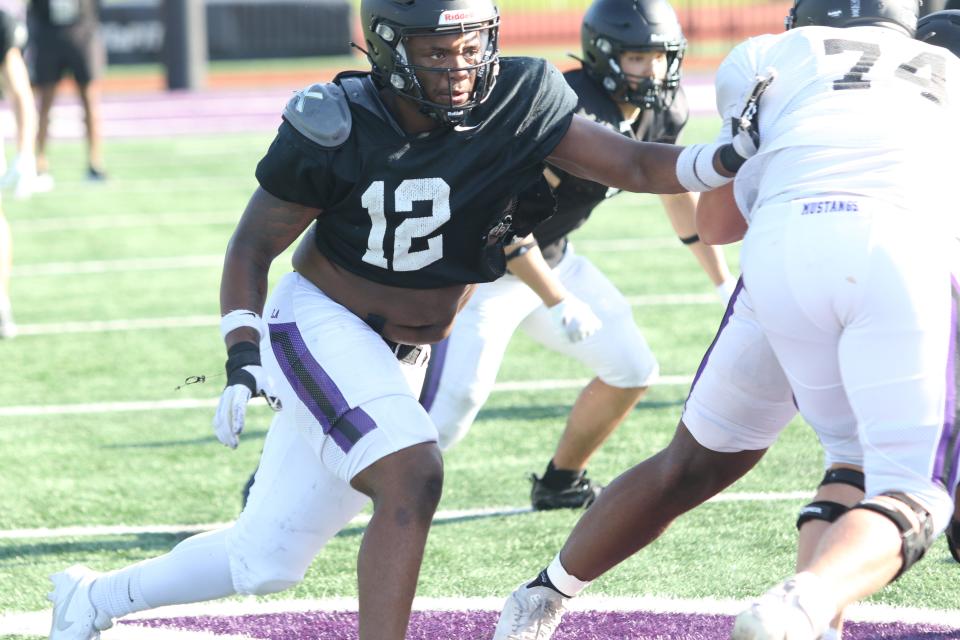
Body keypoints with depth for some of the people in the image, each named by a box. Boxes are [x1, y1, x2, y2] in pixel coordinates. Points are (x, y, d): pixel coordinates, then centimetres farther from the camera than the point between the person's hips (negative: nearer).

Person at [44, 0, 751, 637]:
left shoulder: (519, 103, -12)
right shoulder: (335, 130, -18)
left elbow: (634, 166, -13)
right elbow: (254, 244, -7)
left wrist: (727, 158, -31)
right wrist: (242, 357, -17)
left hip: (399, 359, 5)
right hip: (317, 324, -5)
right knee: (412, 477, -29)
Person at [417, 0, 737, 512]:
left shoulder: (662, 111, -3)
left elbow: (678, 194, 15)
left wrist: (724, 283, 17)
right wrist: (559, 303, -30)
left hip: (551, 258, 9)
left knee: (632, 371, 8)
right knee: (444, 419, -17)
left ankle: (560, 484, 27)